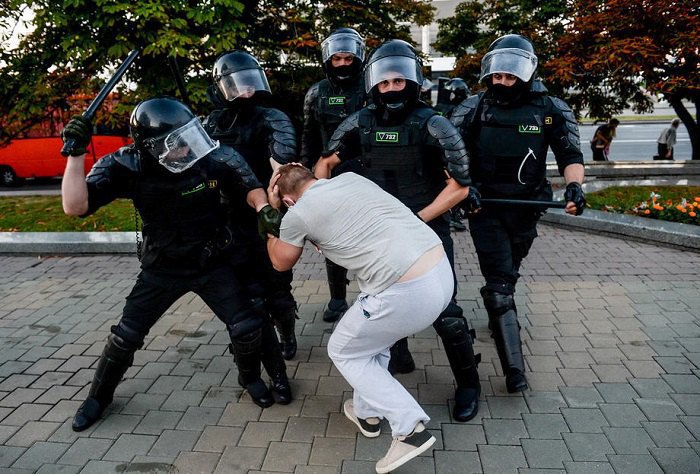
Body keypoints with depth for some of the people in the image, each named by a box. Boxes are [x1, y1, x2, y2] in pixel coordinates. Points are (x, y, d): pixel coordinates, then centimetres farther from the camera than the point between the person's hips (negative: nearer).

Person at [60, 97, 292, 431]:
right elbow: (75, 207, -27)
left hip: (212, 263, 0)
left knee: (247, 326, -5)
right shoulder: (127, 166, -21)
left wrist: (264, 209, -30)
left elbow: (250, 186, -9)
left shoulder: (213, 157, -24)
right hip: (162, 268, 1)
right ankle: (99, 396, 35)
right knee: (126, 335, 6)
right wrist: (76, 154, -36)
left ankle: (250, 377, 28)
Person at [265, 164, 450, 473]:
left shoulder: (297, 214, 2)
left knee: (343, 351, 18)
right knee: (373, 334, 31)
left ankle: (411, 427, 9)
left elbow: (280, 263, 22)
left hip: (406, 293, -8)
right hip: (442, 271, 8)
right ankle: (367, 412, 43)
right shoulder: (352, 177, 18)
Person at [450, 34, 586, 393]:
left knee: (508, 273, 22)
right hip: (485, 207, -2)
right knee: (499, 283, -8)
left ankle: (499, 319, 51)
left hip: (526, 208, 2)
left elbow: (570, 155, -6)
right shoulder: (474, 108, -6)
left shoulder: (552, 110, -4)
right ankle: (514, 368, -5)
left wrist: (574, 185, -27)